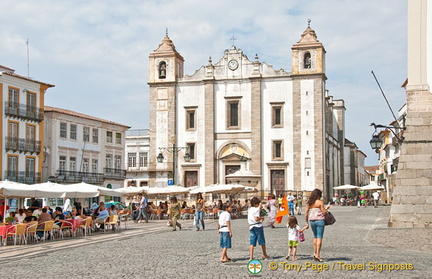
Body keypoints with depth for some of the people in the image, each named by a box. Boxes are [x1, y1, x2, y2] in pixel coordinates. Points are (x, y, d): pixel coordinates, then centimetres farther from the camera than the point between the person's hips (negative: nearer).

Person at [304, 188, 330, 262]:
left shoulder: (309, 203, 6)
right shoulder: (320, 202, -8)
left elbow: (306, 213, 5)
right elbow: (324, 212, -10)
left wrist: (307, 222, 11)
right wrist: (326, 208, 8)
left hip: (312, 221, 5)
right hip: (320, 220, -5)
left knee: (315, 237, 19)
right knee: (319, 237, -1)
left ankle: (315, 253, 16)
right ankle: (317, 254, -6)